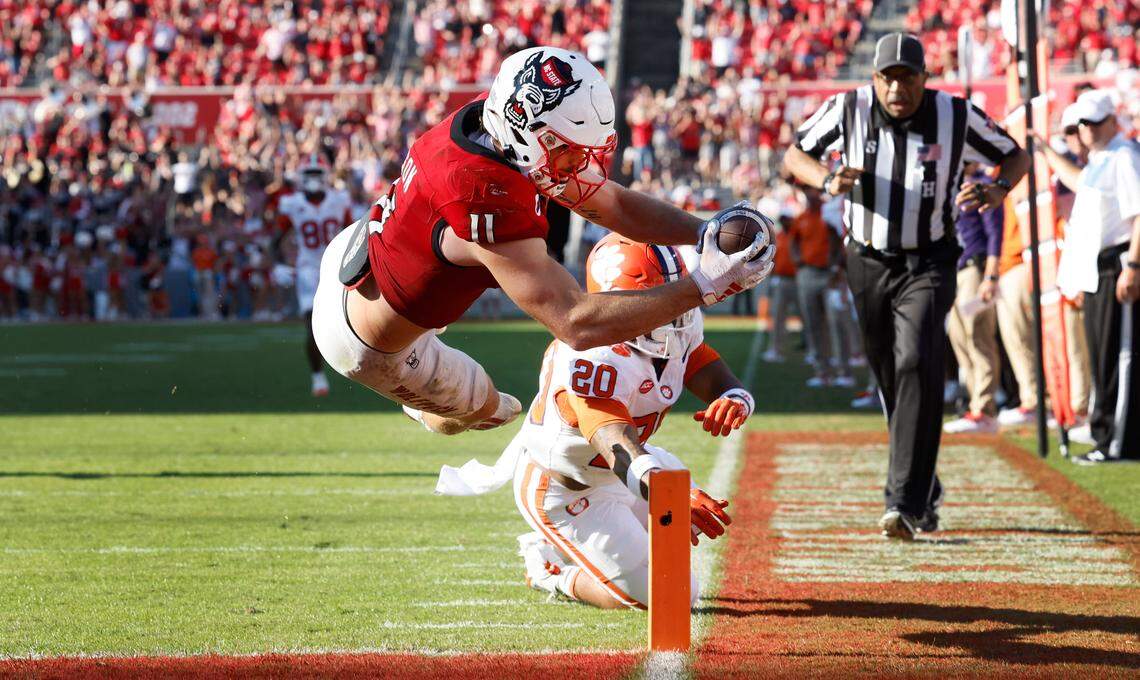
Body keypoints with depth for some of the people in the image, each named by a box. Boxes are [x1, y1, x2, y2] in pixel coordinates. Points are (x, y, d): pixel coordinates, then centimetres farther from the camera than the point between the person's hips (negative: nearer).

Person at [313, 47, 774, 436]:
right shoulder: (488, 206, -44)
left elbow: (615, 205, -8)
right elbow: (578, 324, -45)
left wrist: (703, 232, -23)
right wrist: (703, 286, -46)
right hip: (368, 346, -7)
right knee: (479, 406, 22)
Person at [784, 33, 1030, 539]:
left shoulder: (956, 116, -10)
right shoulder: (848, 109, -8)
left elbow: (1015, 156, 4)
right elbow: (794, 155, 3)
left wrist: (997, 190, -19)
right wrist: (827, 180, -19)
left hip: (928, 265, -3)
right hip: (867, 266, 3)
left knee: (917, 367, -22)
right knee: (892, 382, 9)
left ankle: (904, 505, -27)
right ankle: (924, 491, 30)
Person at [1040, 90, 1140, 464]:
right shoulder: (1100, 159, 19)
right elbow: (1081, 182, 44)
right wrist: (1046, 151, 50)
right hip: (1095, 271, 10)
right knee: (1101, 358, 13)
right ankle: (1104, 435, 20)